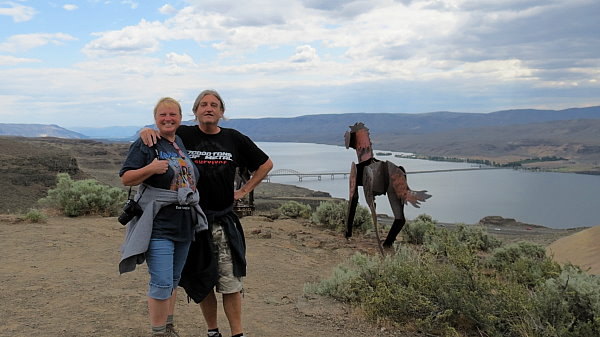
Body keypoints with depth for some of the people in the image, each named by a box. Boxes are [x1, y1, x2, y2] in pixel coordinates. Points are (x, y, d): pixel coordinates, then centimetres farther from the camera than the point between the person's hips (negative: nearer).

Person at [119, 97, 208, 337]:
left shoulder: (183, 143, 14)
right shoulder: (145, 144, -6)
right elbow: (125, 179, -10)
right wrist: (150, 169, -26)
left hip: (185, 225, 7)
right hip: (159, 225, -6)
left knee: (174, 281, 17)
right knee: (161, 283, -8)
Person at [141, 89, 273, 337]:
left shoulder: (234, 139, 4)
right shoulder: (183, 136, -1)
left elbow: (265, 164, 16)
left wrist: (244, 190, 9)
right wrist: (146, 131, -18)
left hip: (225, 220, 1)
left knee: (231, 282, 0)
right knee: (202, 281, 9)